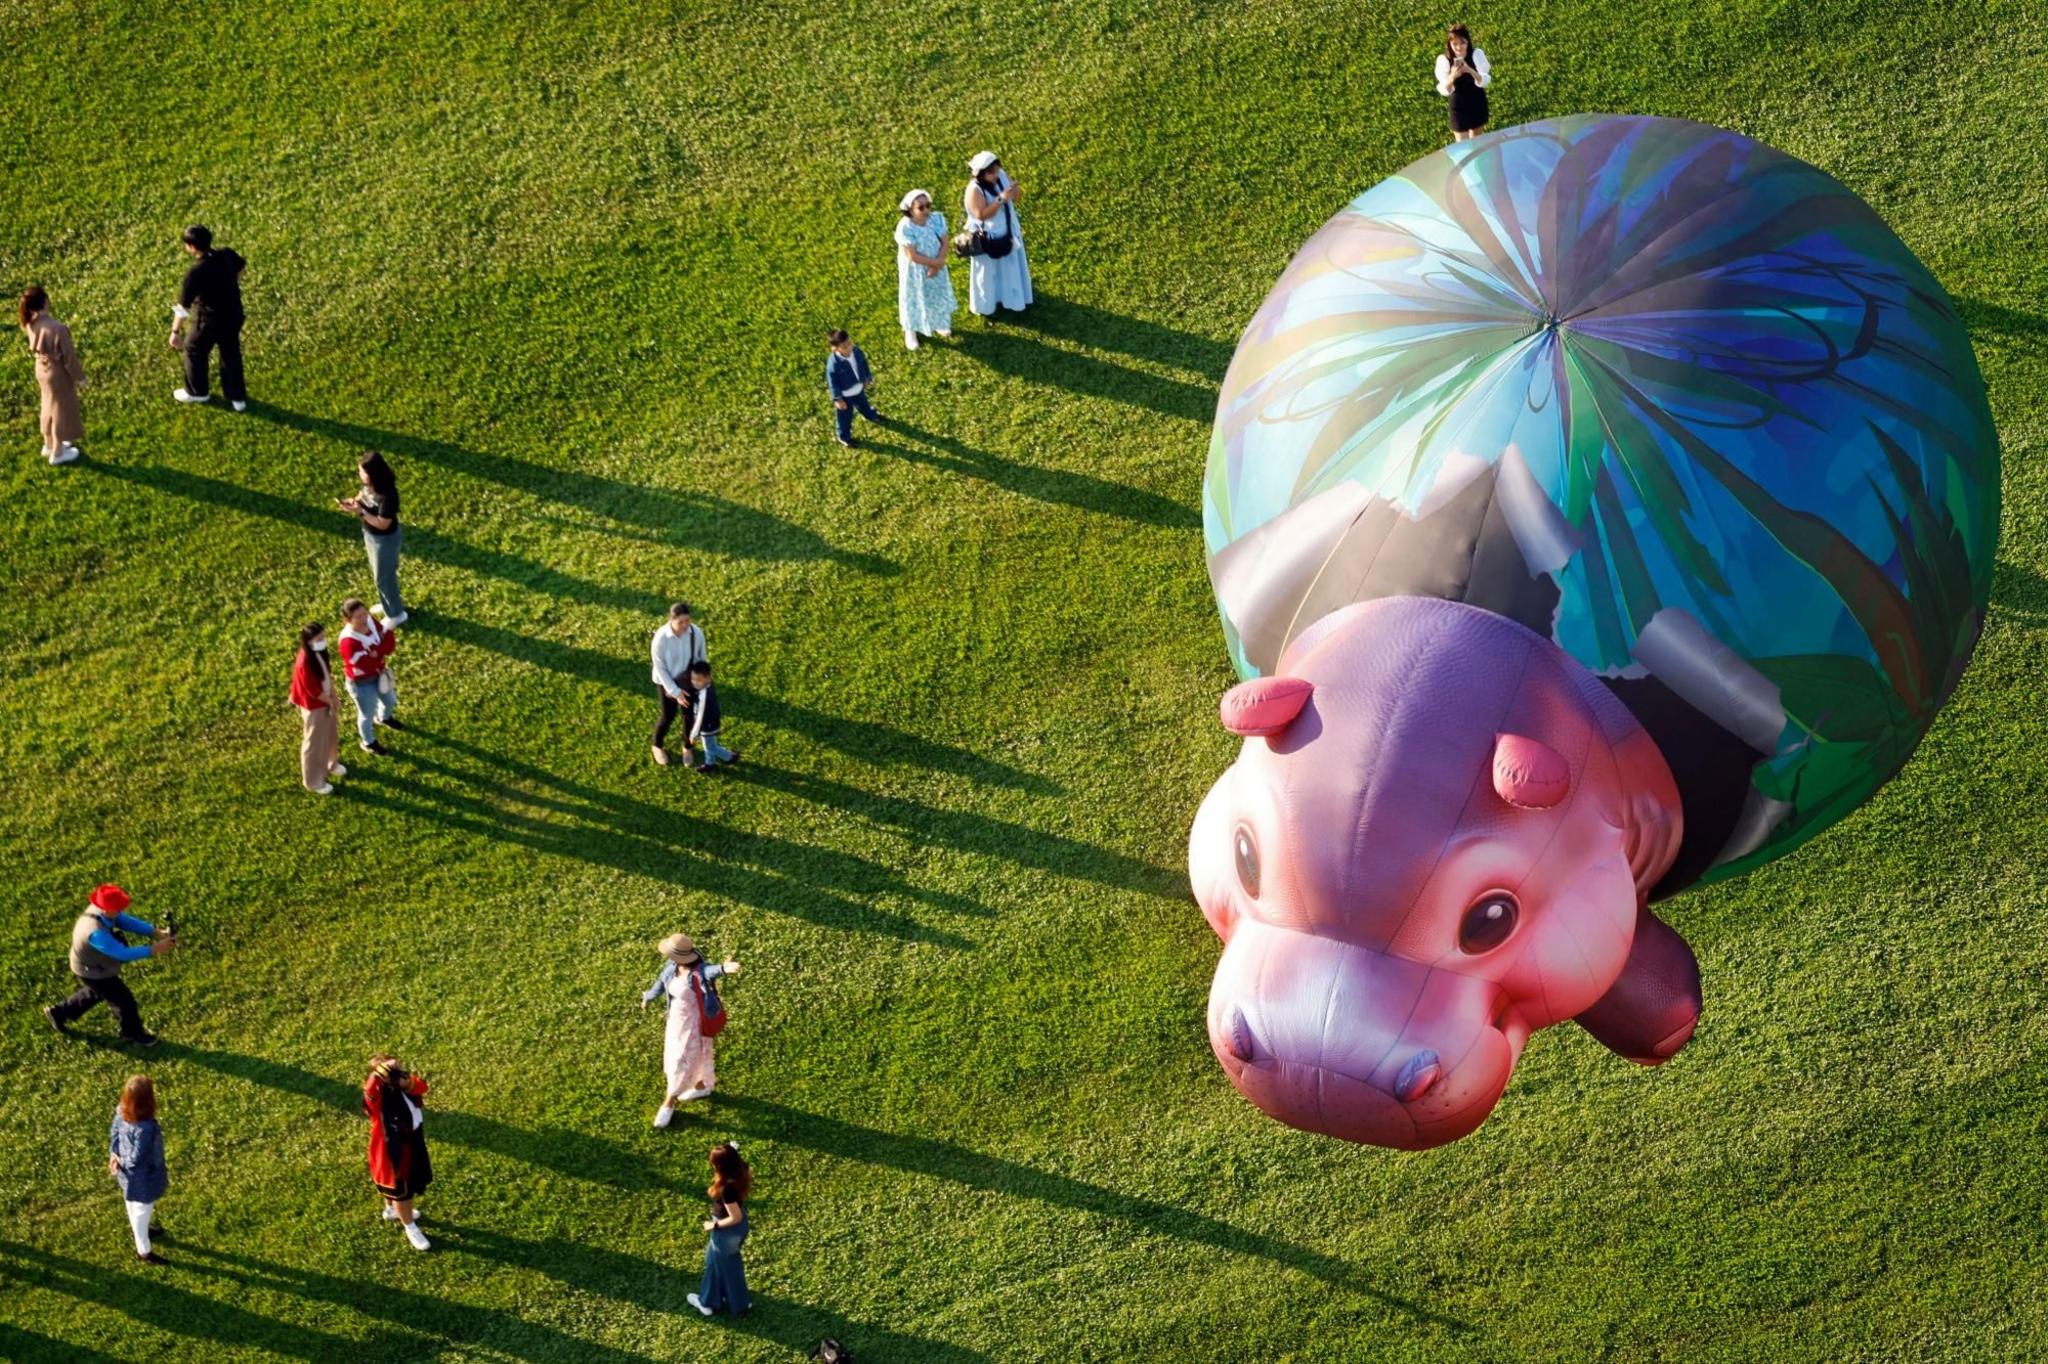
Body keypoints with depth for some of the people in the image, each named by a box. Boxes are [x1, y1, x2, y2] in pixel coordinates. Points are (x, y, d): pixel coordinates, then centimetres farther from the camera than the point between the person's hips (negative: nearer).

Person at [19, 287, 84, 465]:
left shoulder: (31, 324, -15)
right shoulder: (57, 329, -36)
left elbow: (34, 348, 3)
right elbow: (69, 357, -23)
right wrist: (79, 376, -10)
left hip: (42, 369, 7)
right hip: (58, 373, -7)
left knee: (49, 407, 28)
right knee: (62, 409, 15)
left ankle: (49, 445, 47)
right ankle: (57, 453, 32)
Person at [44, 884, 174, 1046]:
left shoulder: (101, 910, -20)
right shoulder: (95, 932, -44)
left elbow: (127, 922, -14)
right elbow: (122, 953, -40)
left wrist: (155, 932, -24)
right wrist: (153, 950, -37)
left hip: (92, 965, 8)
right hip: (94, 973, -8)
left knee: (96, 993, 35)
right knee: (124, 1000, 12)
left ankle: (59, 1013, 52)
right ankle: (134, 1034, 38)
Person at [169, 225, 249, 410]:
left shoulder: (196, 273, -32)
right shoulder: (226, 254, -14)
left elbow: (183, 306, -25)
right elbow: (242, 266, 10)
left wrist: (176, 331, -14)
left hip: (210, 322, -6)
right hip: (234, 316, 6)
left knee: (194, 350, 23)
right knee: (231, 353, 25)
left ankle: (197, 392, 43)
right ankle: (237, 397, 40)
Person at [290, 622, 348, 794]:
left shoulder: (320, 653, -8)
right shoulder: (305, 663, -35)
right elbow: (313, 691, -27)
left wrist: (333, 696, 0)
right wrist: (330, 701, -11)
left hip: (326, 701, 9)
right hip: (314, 706, -9)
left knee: (331, 735, 29)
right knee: (315, 743, 10)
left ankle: (331, 764, 56)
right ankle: (314, 781, 29)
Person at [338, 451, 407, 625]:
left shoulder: (387, 495, -37)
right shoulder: (369, 485, -12)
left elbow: (382, 524, -31)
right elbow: (364, 497, 8)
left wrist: (359, 512, -34)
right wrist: (352, 502, -14)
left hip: (384, 539, -9)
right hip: (370, 534, 9)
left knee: (384, 576, 11)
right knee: (378, 572, 28)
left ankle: (395, 614, 32)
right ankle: (389, 602, 51)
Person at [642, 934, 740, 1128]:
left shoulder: (699, 971, -33)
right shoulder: (672, 967, -11)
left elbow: (711, 971, -58)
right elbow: (661, 983, 11)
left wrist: (724, 968, -83)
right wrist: (648, 996, 31)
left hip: (693, 1022, -8)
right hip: (676, 1018, 8)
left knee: (681, 1062, 7)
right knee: (674, 1055, 28)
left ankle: (668, 1103, 26)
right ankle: (703, 1085, 54)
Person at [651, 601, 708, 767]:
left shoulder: (696, 632, -22)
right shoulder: (661, 638, -31)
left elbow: (701, 658, -5)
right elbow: (660, 668, -20)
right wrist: (675, 691, -20)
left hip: (689, 681, 3)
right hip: (667, 682, -3)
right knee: (668, 716, 12)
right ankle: (657, 746, 42)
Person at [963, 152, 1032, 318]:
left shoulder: (1002, 176, -9)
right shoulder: (975, 190, -29)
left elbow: (1017, 196, -1)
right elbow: (982, 214, -34)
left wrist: (1015, 192, -26)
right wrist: (1001, 199, -39)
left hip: (1007, 233, 7)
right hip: (987, 239, -7)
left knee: (1009, 268, 24)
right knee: (987, 273, 12)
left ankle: (1008, 298, 47)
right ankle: (984, 305, 32)